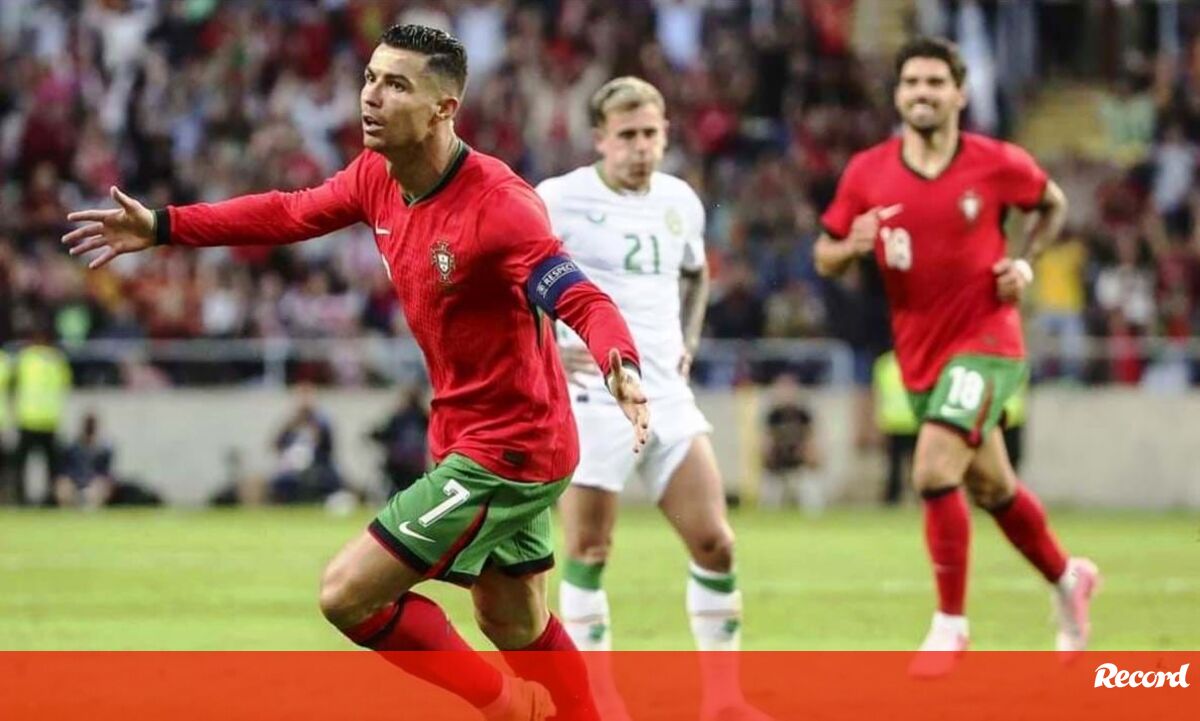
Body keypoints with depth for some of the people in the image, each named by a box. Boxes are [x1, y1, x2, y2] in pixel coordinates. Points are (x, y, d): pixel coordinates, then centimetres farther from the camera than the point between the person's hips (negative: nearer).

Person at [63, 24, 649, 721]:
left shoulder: (498, 203, -26)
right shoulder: (378, 177, -1)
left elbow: (583, 300, -33)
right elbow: (292, 213, 15)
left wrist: (621, 367, -54)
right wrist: (162, 226, 14)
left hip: (503, 453, -8)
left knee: (348, 595, -8)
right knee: (515, 628, 20)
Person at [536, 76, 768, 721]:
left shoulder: (680, 201, 10)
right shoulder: (558, 201, -9)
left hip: (667, 396, 5)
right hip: (592, 396, -5)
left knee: (714, 542, 0)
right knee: (588, 551, -3)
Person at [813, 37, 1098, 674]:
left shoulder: (997, 164, -9)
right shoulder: (866, 173, -4)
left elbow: (1051, 204, 11)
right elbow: (824, 259, 3)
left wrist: (1026, 263, -5)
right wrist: (851, 247, -19)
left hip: (985, 342, -4)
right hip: (919, 356, 4)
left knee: (934, 471, -22)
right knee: (990, 488, 18)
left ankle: (950, 625, -9)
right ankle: (1068, 579, 44)